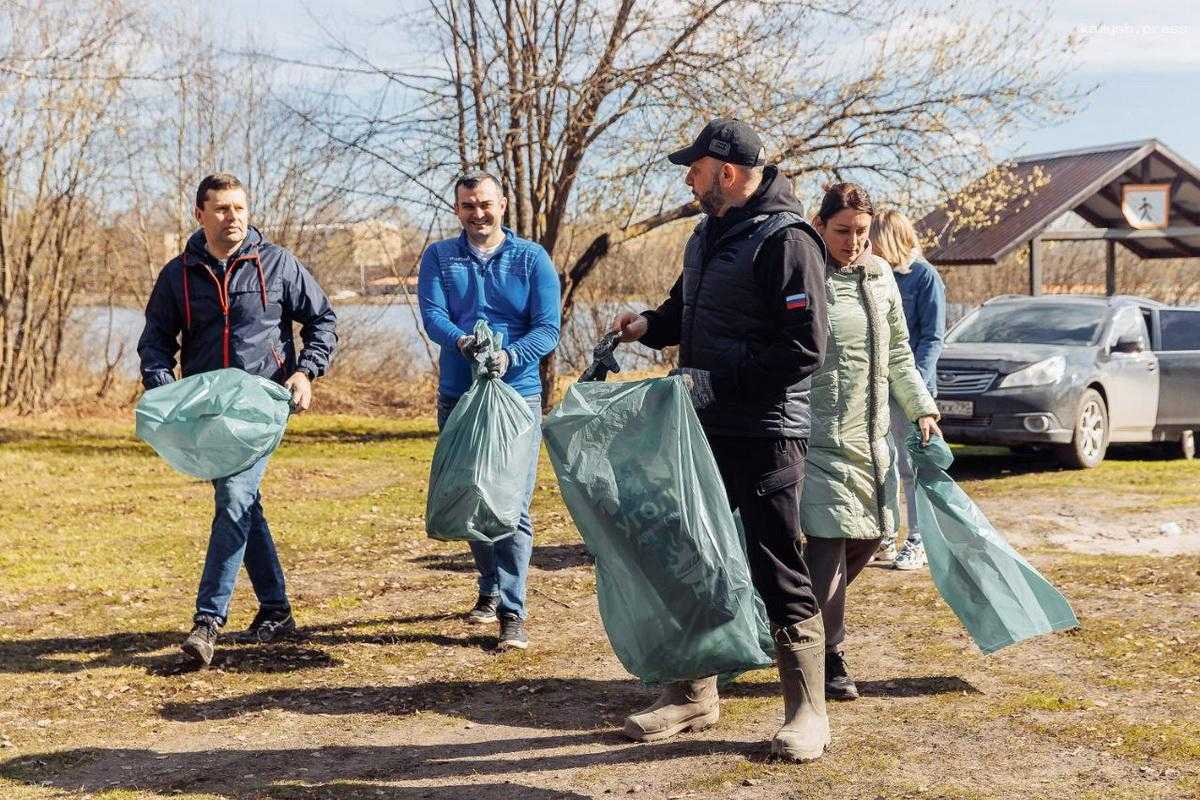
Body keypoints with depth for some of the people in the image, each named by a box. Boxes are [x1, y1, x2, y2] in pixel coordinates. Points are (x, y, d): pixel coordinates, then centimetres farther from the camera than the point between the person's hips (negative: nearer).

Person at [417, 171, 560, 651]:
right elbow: (432, 315, -8)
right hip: (457, 398, 3)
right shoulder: (439, 257, 6)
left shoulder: (533, 259, 1)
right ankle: (490, 589, 33)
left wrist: (509, 356, -25)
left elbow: (548, 329, -6)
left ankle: (511, 612, -7)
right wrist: (463, 342, -30)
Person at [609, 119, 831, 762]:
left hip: (766, 435, -9)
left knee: (777, 572, -2)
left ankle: (807, 712, 11)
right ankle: (693, 695, 27)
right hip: (706, 430, 9)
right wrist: (649, 325, 4)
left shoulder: (785, 239, -15)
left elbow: (803, 347, -21)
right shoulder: (710, 234, 13)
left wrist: (712, 383, -23)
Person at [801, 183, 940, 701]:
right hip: (818, 433, -7)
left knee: (870, 533, 9)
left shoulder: (880, 276, 12)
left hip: (871, 435, 7)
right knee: (830, 537, -9)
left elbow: (898, 354, 20)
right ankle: (829, 658, 2)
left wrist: (922, 408, 14)